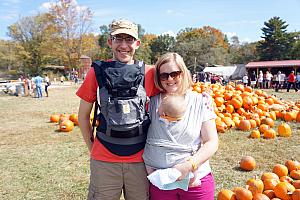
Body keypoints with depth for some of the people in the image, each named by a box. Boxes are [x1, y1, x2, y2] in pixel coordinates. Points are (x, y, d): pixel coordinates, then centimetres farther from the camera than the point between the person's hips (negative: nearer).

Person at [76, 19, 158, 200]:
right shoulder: (97, 72, -5)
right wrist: (92, 147, 5)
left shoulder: (149, 73, -4)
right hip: (104, 160, 0)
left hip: (140, 160, 1)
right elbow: (83, 116, 4)